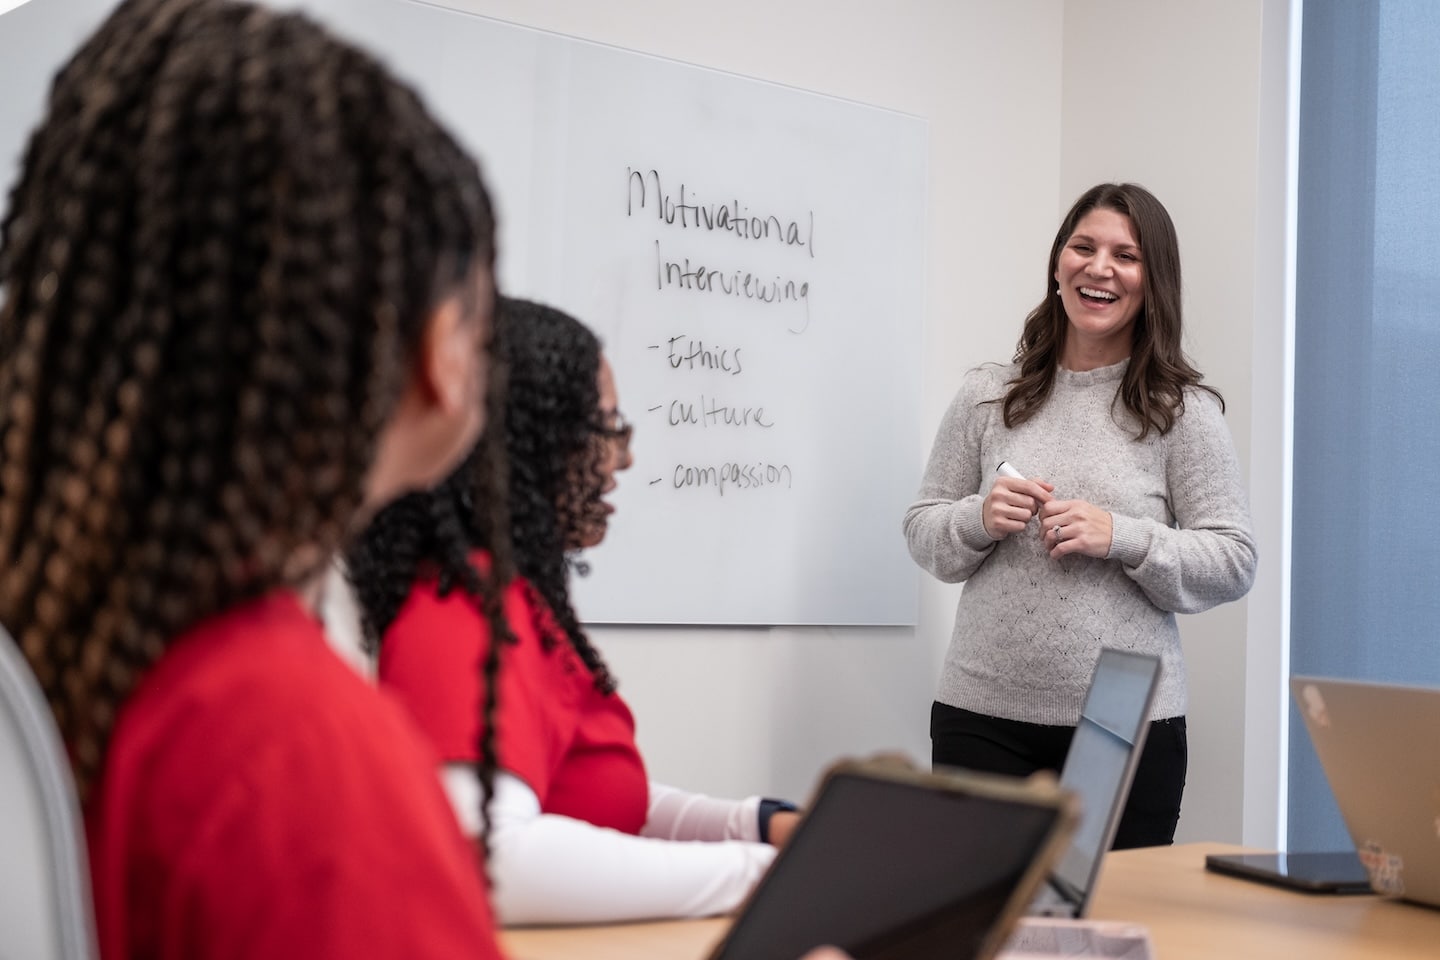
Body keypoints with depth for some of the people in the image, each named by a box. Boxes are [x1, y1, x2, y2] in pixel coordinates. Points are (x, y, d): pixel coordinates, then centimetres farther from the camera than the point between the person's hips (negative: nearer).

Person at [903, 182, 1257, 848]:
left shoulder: (1185, 412, 2)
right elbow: (922, 533, 12)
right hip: (981, 715, 2)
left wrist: (1120, 537, -14)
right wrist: (980, 519, -8)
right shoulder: (986, 395, 8)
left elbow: (1234, 562, -1)